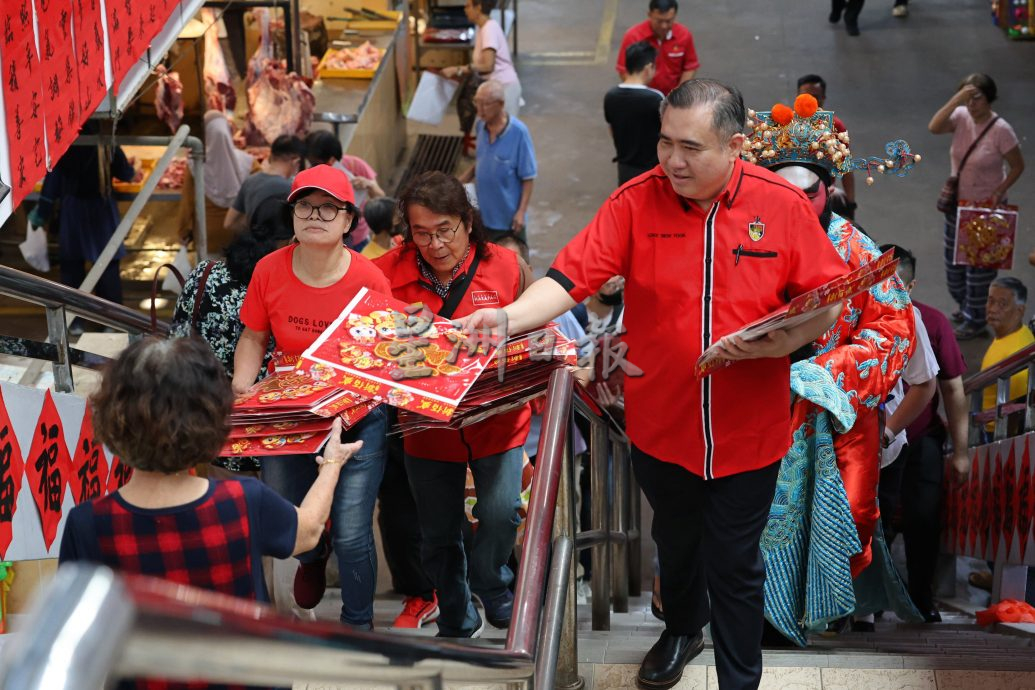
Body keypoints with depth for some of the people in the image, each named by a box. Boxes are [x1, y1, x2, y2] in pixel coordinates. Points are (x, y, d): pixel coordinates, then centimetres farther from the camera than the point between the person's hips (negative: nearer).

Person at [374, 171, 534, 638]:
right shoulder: (389, 272, -5)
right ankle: (456, 623, 35)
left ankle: (491, 585, 16)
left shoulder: (505, 267, -7)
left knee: (500, 512, -17)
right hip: (427, 424, 2)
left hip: (497, 420, -1)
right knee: (438, 535, 12)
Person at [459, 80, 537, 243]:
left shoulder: (518, 132, -22)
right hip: (483, 213, 6)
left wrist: (521, 211, -19)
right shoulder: (481, 125, -4)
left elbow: (528, 177, -17)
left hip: (509, 216, -6)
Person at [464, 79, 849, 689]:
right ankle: (682, 630, 55)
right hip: (662, 426, 2)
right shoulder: (636, 203, -11)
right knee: (675, 544, 25)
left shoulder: (784, 206, -12)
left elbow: (826, 303, -6)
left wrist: (778, 342, -25)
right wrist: (507, 318, -34)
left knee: (734, 564, 10)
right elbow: (572, 278, -18)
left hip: (747, 432, -2)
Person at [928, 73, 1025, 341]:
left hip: (987, 208, -5)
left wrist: (999, 192, -22)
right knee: (955, 259, 19)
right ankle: (965, 305, 43)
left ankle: (975, 319, 24)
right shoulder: (961, 117, -10)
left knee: (980, 265, 7)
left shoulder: (1001, 130, -21)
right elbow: (934, 127, -29)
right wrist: (956, 99, -34)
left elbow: (1017, 166, -12)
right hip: (957, 203, 5)